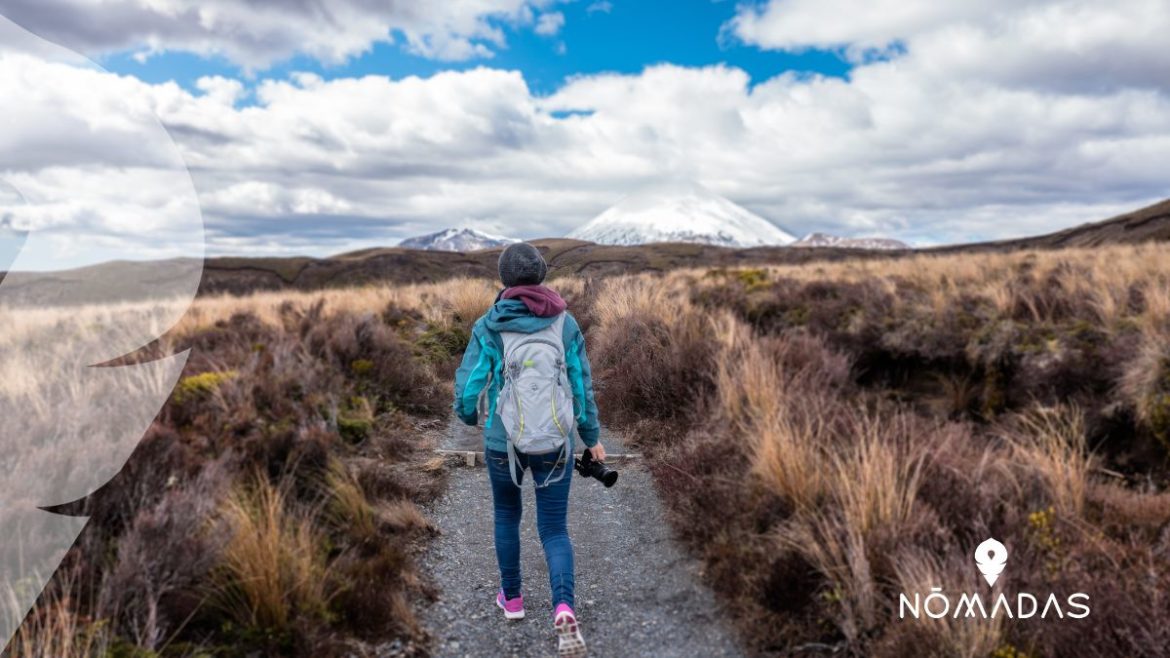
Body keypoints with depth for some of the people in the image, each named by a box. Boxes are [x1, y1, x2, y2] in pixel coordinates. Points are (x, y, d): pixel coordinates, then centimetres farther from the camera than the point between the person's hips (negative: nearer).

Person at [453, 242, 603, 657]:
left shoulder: (488, 326, -9)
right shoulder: (566, 323, -5)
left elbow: (468, 387, -9)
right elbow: (581, 386, -2)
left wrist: (468, 414, 15)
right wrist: (592, 437, 12)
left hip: (503, 441, 0)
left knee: (506, 513, 27)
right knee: (555, 530, 10)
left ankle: (512, 597, 38)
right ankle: (563, 610, -14)